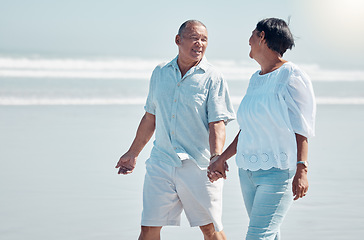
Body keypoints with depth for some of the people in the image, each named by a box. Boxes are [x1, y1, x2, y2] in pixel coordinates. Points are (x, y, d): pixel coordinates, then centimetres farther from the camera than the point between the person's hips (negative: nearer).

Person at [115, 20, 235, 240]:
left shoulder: (212, 78, -5)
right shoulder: (160, 73, 10)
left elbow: (217, 125, -12)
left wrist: (216, 158, -28)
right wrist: (133, 153, 24)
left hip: (198, 165, -4)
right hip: (161, 163, 4)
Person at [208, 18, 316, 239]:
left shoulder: (292, 77, -9)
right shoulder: (256, 79, 16)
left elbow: (301, 129, -15)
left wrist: (301, 170, -23)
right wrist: (222, 159, 25)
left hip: (278, 171, -8)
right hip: (249, 171, 8)